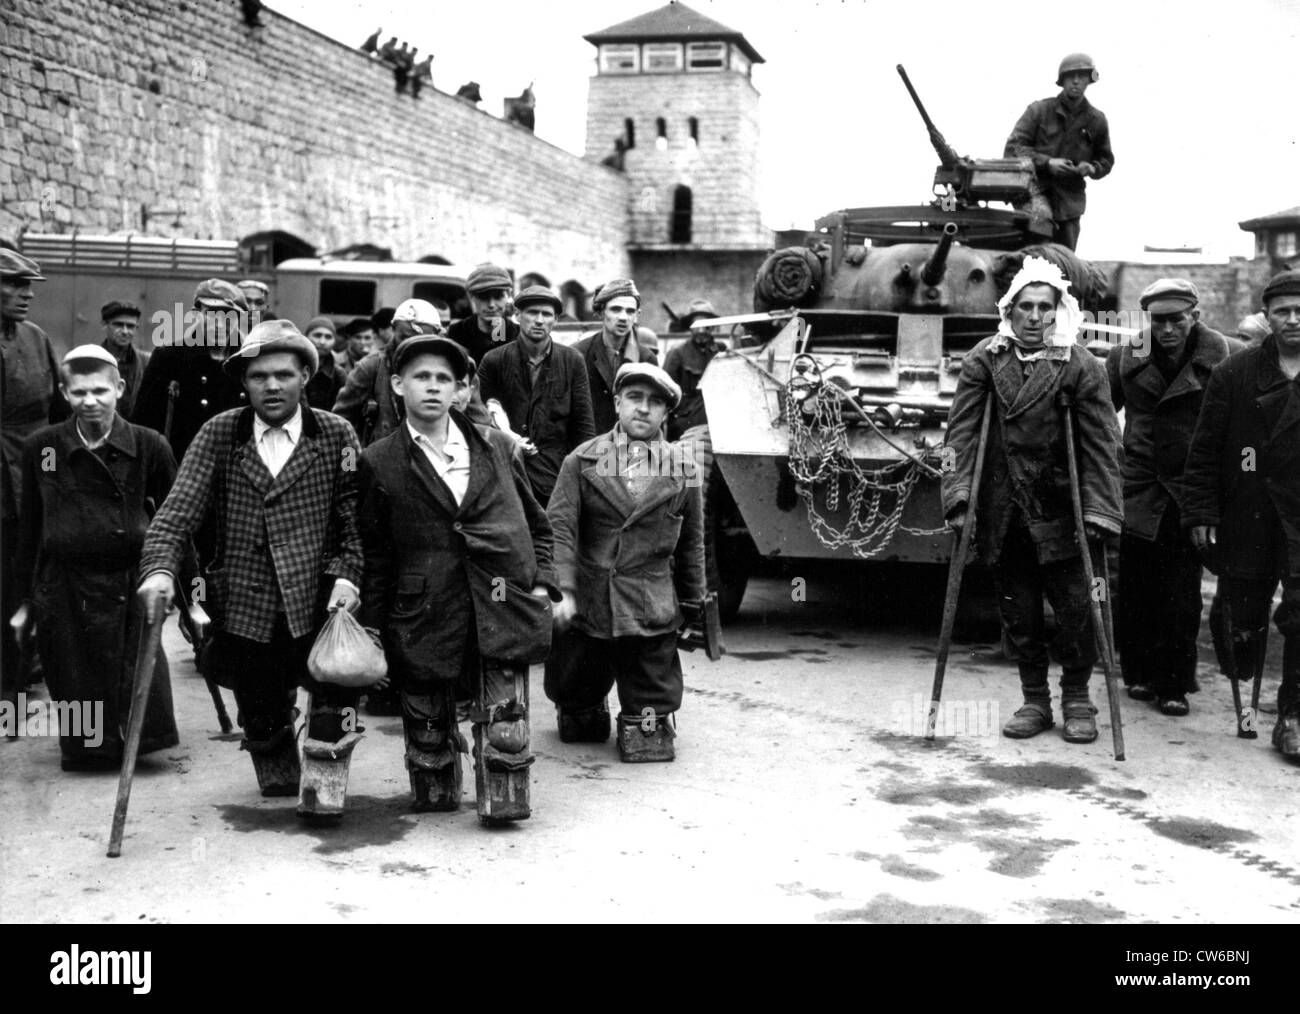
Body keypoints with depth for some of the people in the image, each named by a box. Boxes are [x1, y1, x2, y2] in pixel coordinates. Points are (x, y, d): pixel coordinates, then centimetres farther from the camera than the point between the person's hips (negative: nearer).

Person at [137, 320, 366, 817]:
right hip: (245, 605, 2)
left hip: (316, 598, -1)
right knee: (260, 718, 14)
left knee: (338, 683, -25)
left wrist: (347, 573, -15)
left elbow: (355, 516, 1)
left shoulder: (336, 435, 1)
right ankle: (280, 780, 45)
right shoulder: (219, 435, 2)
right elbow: (179, 509, -6)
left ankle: (321, 789, -5)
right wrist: (160, 569, -22)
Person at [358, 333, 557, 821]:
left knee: (505, 717, -3)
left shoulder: (497, 447, 10)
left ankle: (503, 799, 9)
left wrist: (541, 582, 6)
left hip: (502, 601, 1)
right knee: (427, 721, 10)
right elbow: (373, 551, 7)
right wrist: (373, 620, 3)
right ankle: (434, 795, 29)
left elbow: (536, 525, 17)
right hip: (423, 611, -1)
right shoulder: (380, 462, 4)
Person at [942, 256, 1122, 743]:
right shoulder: (984, 361, 1)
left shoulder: (1081, 366, -4)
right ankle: (1035, 700, 22)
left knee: (1075, 607, -2)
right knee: (1018, 613, 8)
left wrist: (1099, 511, -14)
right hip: (1002, 513, 2)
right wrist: (959, 494, -11)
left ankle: (1076, 700, 17)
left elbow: (1100, 444, -6)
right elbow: (961, 431, -1)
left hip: (1060, 513, -2)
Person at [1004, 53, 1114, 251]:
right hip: (1036, 189, -4)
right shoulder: (1039, 110, -1)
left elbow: (1106, 160, 22)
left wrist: (1092, 168, -2)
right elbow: (1012, 147, -4)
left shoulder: (1096, 120, 9)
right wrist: (1047, 162, -16)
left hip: (1070, 199, 4)